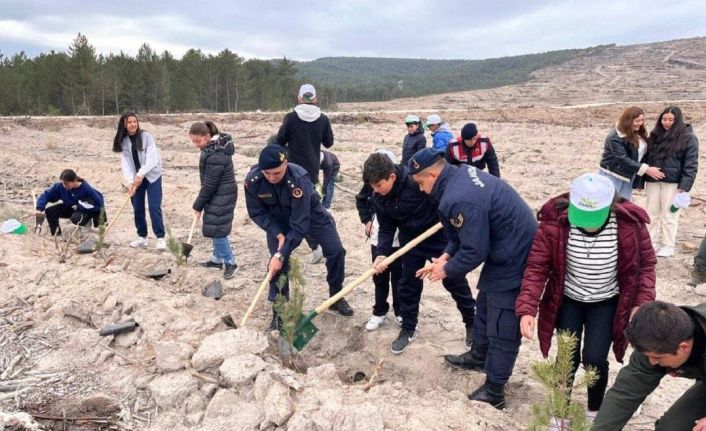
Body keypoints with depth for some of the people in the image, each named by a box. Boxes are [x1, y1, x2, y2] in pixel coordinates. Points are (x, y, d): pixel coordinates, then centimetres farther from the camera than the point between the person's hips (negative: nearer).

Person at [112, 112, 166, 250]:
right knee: (138, 208, 7)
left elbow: (152, 158, -20)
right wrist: (130, 181, -22)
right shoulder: (123, 141, -1)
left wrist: (140, 174, -30)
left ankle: (160, 238, -5)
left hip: (152, 175, -4)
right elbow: (125, 163, -8)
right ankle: (142, 237, 20)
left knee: (154, 207, -10)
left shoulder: (146, 136, -12)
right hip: (136, 178, 4)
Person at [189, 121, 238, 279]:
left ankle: (230, 263, 6)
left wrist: (198, 205, -11)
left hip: (222, 196, -10)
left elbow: (209, 184, -22)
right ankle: (217, 259, 29)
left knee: (217, 229, -6)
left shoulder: (215, 156, -27)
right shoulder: (217, 143, 4)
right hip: (219, 194, 10)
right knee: (215, 228, 17)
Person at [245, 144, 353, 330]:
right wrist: (278, 234, -26)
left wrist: (281, 254, -40)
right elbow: (257, 213, -14)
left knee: (336, 251, -4)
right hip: (277, 220, 2)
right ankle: (279, 311, 7)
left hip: (309, 214, -1)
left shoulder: (299, 179, -42)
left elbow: (300, 224, -39)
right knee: (278, 264, -10)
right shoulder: (252, 180, -31)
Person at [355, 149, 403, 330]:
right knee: (379, 277, 12)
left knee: (399, 277, 9)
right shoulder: (372, 182, -7)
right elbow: (361, 200, 12)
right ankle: (379, 312, 26)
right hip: (378, 238, 3)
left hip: (400, 239, -3)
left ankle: (400, 312, 25)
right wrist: (367, 220, 4)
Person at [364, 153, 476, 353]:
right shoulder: (378, 199, -13)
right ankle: (408, 328, 26)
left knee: (455, 281, 8)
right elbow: (386, 228, -8)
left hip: (440, 236, -4)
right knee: (408, 285, 7)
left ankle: (472, 323, 27)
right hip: (411, 241, 5)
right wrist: (381, 253, -21)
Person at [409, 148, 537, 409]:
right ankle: (479, 355, 46)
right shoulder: (462, 174, 2)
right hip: (513, 247, 11)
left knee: (502, 327, 0)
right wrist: (447, 255, 4)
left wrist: (447, 270, -8)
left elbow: (474, 251, -25)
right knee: (485, 304, 26)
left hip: (513, 259, -11)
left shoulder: (458, 200, -30)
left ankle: (493, 392, 12)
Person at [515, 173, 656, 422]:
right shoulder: (555, 221, -26)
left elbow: (645, 265, -7)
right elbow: (537, 266, -19)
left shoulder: (630, 224, -24)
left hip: (607, 302, 0)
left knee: (594, 358, -6)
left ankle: (595, 412, 25)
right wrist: (527, 309, -29)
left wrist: (642, 304, -19)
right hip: (568, 299, 0)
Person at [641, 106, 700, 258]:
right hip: (653, 180, 5)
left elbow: (691, 164, -9)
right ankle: (652, 242, 22)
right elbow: (646, 157, 13)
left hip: (672, 182, -5)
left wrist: (685, 185, -16)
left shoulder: (688, 137, -6)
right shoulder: (655, 135, 10)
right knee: (652, 213, 10)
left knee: (669, 214, 1)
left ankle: (668, 246, 12)